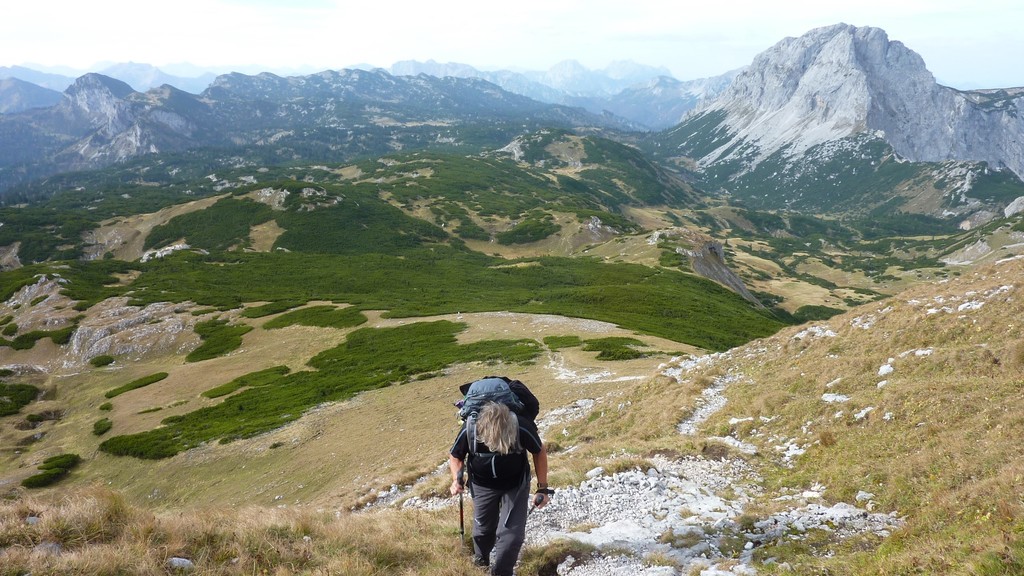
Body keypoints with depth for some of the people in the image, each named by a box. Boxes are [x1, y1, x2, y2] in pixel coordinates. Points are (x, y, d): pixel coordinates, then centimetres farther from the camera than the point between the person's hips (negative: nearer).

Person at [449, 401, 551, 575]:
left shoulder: (522, 429, -37)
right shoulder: (469, 430, -34)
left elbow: (539, 452, -13)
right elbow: (455, 456, -10)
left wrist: (542, 488, -13)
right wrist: (456, 479, -27)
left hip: (516, 484, -1)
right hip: (483, 486, 1)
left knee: (512, 532, -9)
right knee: (484, 528, 17)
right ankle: (481, 557, 51)